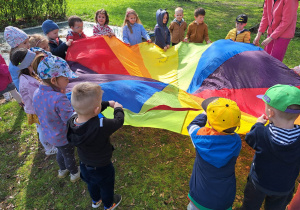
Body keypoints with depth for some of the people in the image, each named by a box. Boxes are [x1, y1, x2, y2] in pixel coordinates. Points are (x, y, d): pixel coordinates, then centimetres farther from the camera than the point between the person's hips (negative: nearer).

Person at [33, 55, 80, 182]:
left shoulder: (37, 93, -12)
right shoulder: (59, 99, -38)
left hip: (49, 135, 7)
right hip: (64, 138, -7)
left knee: (60, 152, 33)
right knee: (69, 155, 21)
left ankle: (62, 170, 58)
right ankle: (75, 174, 48)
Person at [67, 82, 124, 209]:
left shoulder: (72, 121, -23)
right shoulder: (101, 126, -43)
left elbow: (88, 110, -5)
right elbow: (118, 121, -24)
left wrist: (108, 103, 4)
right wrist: (118, 109, -4)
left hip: (84, 166, 5)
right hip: (102, 169, -5)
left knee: (92, 184, 34)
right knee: (106, 187, 27)